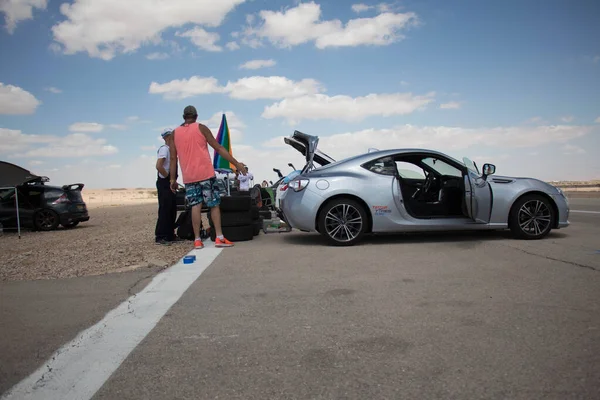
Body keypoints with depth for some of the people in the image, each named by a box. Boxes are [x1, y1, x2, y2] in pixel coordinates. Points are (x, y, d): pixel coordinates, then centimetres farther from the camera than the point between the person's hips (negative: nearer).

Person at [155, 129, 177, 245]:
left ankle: (169, 235, 20)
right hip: (164, 183, -9)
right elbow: (158, 166, -25)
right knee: (164, 209, -9)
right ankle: (160, 237, -5)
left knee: (172, 209, 12)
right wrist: (169, 178, -15)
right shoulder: (164, 149, -12)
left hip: (169, 183, 9)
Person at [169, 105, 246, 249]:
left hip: (188, 177, 3)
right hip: (206, 173, -3)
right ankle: (219, 238, -3)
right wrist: (236, 164, -2)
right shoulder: (201, 128, 1)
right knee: (214, 204, 2)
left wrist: (173, 179, 14)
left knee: (195, 206, 5)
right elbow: (219, 148, -3)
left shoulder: (175, 133, 10)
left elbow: (173, 158, 8)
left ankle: (197, 240, 1)